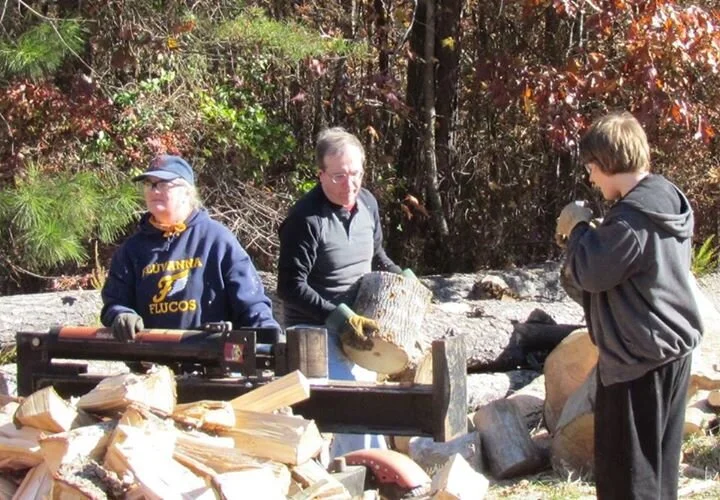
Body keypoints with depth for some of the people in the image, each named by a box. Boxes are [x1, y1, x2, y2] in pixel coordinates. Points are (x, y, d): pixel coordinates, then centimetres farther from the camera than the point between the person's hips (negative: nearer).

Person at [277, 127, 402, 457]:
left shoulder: (367, 204, 6)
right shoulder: (306, 219, -18)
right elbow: (291, 287, -19)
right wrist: (340, 318, -24)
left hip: (357, 327, 8)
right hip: (315, 330, -8)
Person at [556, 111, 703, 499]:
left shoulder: (632, 217, -23)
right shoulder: (668, 201, 7)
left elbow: (591, 274, -18)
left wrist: (578, 229, -4)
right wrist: (587, 235, 5)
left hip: (639, 358, -10)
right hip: (673, 350, 10)